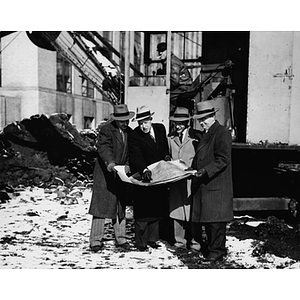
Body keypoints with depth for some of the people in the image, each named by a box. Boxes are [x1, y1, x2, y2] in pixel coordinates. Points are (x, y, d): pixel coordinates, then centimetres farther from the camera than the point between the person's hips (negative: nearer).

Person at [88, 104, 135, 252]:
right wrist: (110, 163, -39)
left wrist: (127, 165, -11)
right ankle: (95, 240, 2)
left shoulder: (129, 132, 9)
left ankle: (120, 238, 21)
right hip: (105, 174, -6)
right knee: (100, 206, -4)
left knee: (121, 207, 11)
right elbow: (104, 147, -23)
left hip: (121, 175, 6)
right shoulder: (106, 130, -9)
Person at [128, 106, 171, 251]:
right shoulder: (134, 135, -15)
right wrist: (144, 170, -45)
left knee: (156, 210, 13)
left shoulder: (160, 129, 2)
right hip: (143, 178, -5)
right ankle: (141, 242, 12)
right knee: (142, 212, 0)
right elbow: (136, 157, -29)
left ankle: (152, 239, 25)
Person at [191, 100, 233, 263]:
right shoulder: (206, 134, 19)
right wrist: (194, 169, 12)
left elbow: (223, 159, -18)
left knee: (215, 220, -4)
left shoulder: (222, 133, -11)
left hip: (216, 186, -9)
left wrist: (205, 170, -25)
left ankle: (217, 252, 6)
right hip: (204, 185, 9)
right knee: (206, 219, 13)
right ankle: (213, 247, 23)